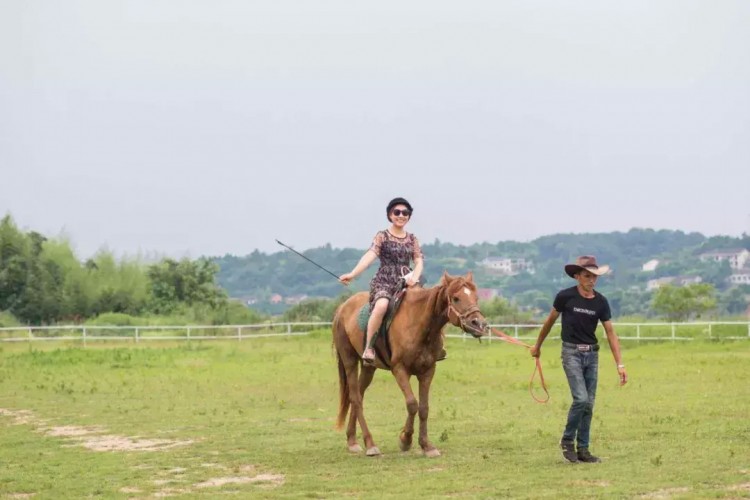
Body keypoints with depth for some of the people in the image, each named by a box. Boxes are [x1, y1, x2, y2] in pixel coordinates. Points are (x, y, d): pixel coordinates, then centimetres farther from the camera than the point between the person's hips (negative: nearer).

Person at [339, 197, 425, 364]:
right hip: (384, 282, -5)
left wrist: (414, 277, -17)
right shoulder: (382, 237, 4)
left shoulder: (412, 239, 16)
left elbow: (419, 261, 6)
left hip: (405, 282, 5)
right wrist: (352, 274, -27)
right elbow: (370, 256, -10)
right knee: (382, 305, -36)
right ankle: (368, 347, -30)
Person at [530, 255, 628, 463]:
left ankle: (583, 449, 13)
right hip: (572, 352, -4)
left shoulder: (601, 302, 0)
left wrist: (620, 365, -4)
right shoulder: (565, 297, -8)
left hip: (592, 354, 4)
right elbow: (550, 321, 7)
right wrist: (538, 345, 17)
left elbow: (610, 333, 1)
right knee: (581, 398, -16)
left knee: (589, 404, 5)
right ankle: (567, 440, 4)